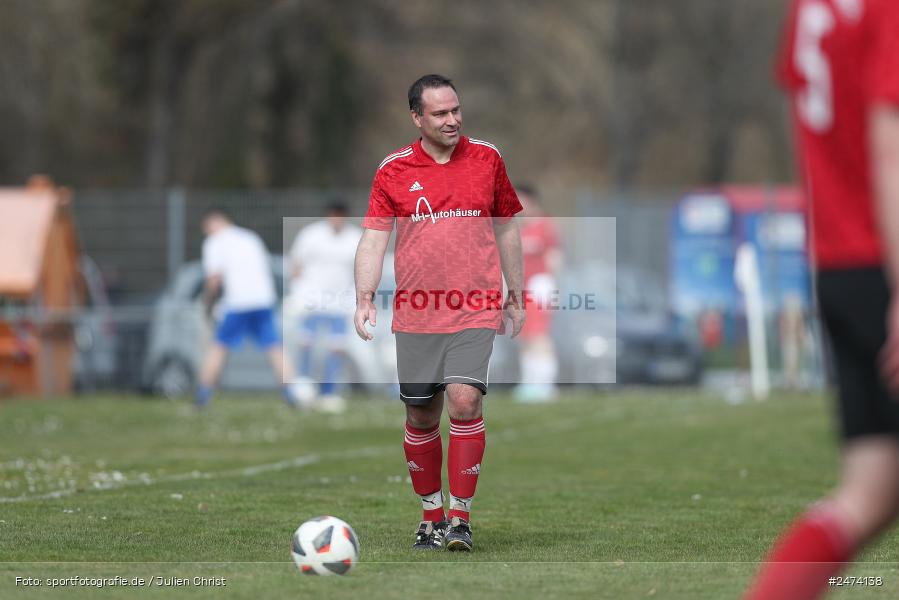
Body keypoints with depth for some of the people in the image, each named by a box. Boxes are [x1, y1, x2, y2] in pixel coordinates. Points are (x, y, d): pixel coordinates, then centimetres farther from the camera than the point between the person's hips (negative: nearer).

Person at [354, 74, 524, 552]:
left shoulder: (487, 159, 5)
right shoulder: (393, 171, 1)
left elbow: (506, 229, 14)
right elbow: (373, 238, -2)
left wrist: (515, 297, 14)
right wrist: (365, 298, -15)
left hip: (475, 310, -1)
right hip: (415, 312, 1)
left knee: (465, 402, -17)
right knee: (421, 418, 6)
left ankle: (460, 515, -9)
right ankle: (431, 513, 21)